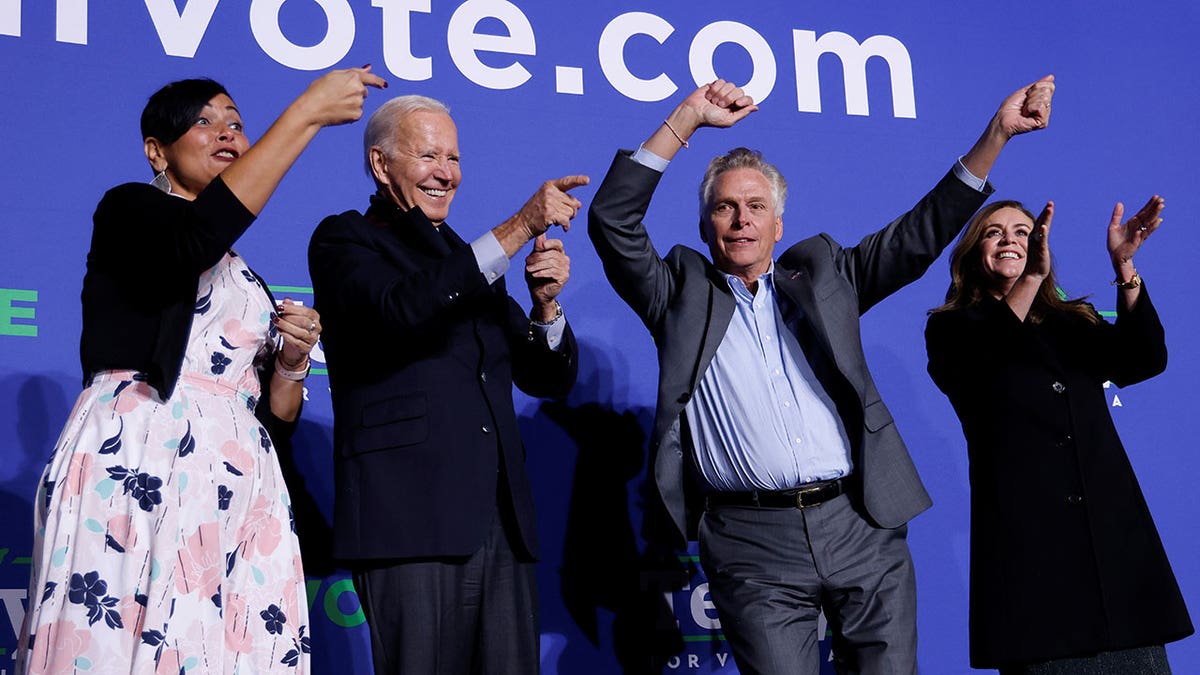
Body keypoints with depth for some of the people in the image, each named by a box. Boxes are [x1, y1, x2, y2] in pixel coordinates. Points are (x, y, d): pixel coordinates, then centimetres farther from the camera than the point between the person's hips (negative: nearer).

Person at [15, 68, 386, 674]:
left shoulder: (250, 284, 24)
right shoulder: (127, 210, 8)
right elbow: (195, 238, -18)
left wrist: (290, 362, 0)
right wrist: (306, 114, -16)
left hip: (236, 495, 5)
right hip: (132, 467, -5)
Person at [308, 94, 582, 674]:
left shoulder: (472, 260, 24)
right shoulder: (344, 240, 6)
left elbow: (549, 380, 20)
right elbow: (400, 311, -18)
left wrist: (545, 304, -1)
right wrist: (521, 227, -18)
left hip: (502, 524, 6)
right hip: (410, 518, -5)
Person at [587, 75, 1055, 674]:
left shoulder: (823, 275, 18)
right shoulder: (683, 293, 13)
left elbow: (920, 233, 15)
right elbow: (613, 221, 4)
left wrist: (996, 133, 8)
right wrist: (685, 121, 0)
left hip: (863, 528, 2)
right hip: (754, 546, -2)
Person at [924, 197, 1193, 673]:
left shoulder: (1074, 324, 18)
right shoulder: (952, 328, 8)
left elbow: (1145, 361, 0)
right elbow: (981, 360, -15)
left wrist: (1124, 267, -14)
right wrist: (1031, 277, -28)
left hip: (1113, 529, 4)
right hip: (1026, 535, -3)